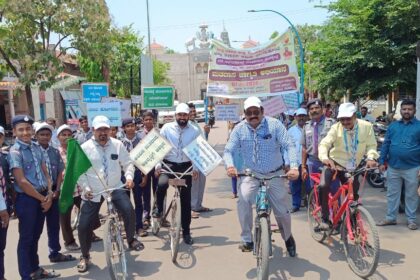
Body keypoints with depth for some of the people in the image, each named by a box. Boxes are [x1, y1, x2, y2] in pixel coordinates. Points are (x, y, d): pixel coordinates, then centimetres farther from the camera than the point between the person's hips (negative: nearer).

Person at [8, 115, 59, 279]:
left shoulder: (36, 148, 7)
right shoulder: (15, 152, -12)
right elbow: (22, 182, -17)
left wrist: (49, 193, -4)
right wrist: (42, 199, -12)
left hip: (42, 197, 6)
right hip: (26, 199, -6)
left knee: (35, 236, 18)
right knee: (26, 239, 5)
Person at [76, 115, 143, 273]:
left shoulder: (117, 144, -2)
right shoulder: (84, 148, -6)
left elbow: (127, 163, 4)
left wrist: (129, 177, -13)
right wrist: (86, 188, -15)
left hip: (115, 188, 0)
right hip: (93, 192, 0)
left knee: (129, 211, -23)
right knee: (84, 226, 0)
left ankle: (131, 240, 7)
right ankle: (85, 256, 27)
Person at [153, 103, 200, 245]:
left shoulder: (194, 131, 2)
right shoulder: (167, 128, -1)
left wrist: (196, 168, -9)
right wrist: (157, 165, -12)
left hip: (186, 166, 1)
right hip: (168, 164, -1)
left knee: (186, 200, 5)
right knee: (162, 184, -32)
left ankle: (186, 232, 19)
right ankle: (158, 208, 0)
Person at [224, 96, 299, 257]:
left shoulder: (274, 125, -11)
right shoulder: (239, 129, -6)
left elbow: (289, 146, -15)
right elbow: (228, 150, -7)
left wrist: (294, 167, -31)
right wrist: (230, 166, -29)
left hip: (274, 175, 0)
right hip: (251, 175, 1)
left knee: (282, 211, 5)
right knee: (243, 200, -26)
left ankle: (288, 238, 37)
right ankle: (247, 240, -9)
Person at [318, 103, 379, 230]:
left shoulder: (366, 126, -12)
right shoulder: (336, 128, -14)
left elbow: (371, 146, -8)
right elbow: (324, 143, -24)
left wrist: (371, 158, -29)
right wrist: (324, 157, -44)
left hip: (351, 167, 2)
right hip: (334, 162, -2)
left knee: (353, 196, 9)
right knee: (323, 186, -24)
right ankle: (325, 219, -11)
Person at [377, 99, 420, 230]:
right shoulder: (393, 126, 7)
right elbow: (386, 144, 9)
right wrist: (382, 162, 3)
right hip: (393, 167, 3)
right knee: (392, 194, 11)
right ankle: (390, 218, 22)